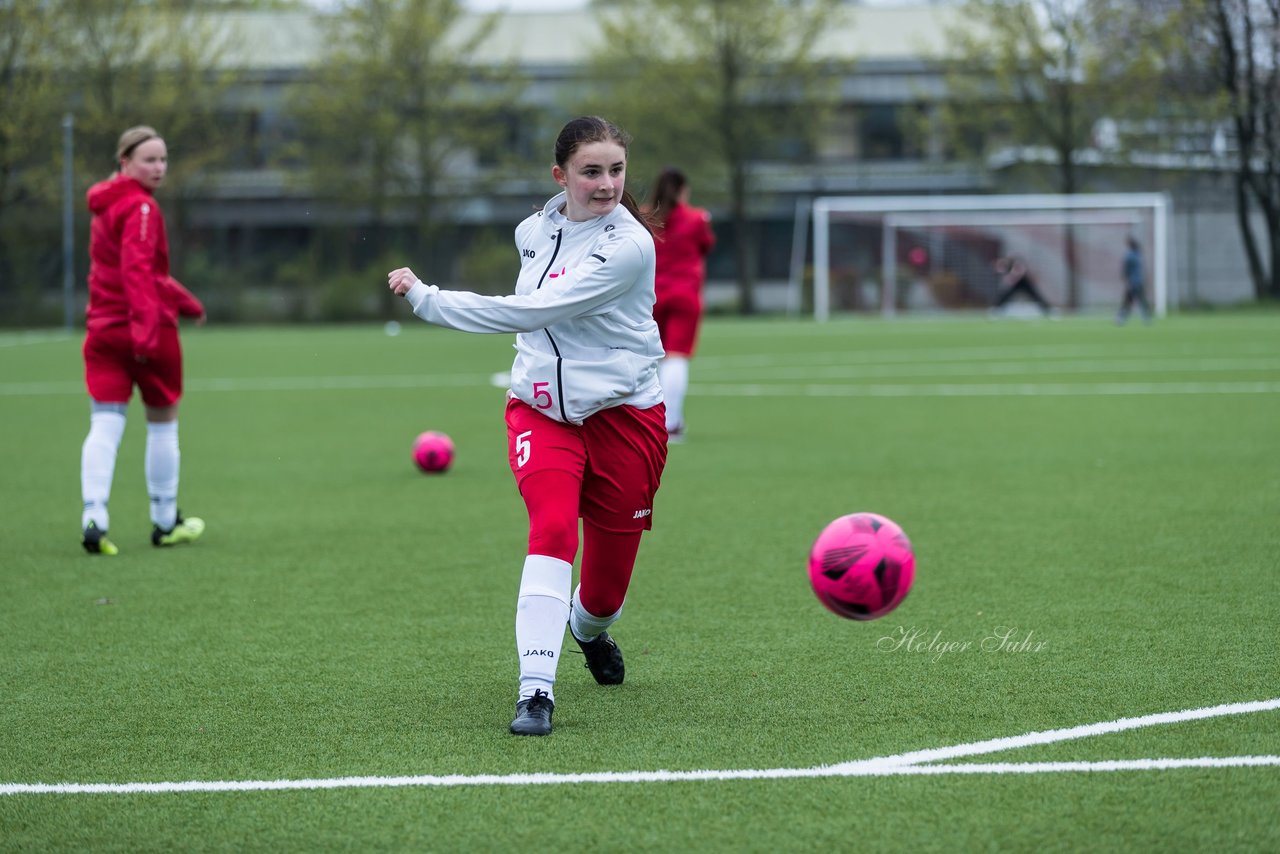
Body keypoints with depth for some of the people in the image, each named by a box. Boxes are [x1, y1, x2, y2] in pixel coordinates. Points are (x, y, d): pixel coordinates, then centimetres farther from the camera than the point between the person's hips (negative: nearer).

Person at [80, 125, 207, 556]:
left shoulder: (106, 204, 16)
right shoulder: (141, 208, -12)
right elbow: (137, 270, -25)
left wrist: (184, 301, 35)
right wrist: (146, 324, -33)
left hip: (103, 327, 7)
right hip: (149, 328, -7)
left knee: (104, 426, -2)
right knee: (163, 423, 10)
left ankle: (93, 517, -18)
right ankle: (165, 523, 20)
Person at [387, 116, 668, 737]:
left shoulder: (629, 245, -20)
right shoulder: (533, 229, 2)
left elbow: (531, 311, -27)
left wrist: (425, 297, -25)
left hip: (622, 414, -3)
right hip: (541, 410, 3)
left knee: (606, 586, 6)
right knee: (552, 526, -26)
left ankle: (589, 629, 45)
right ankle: (536, 690, -31)